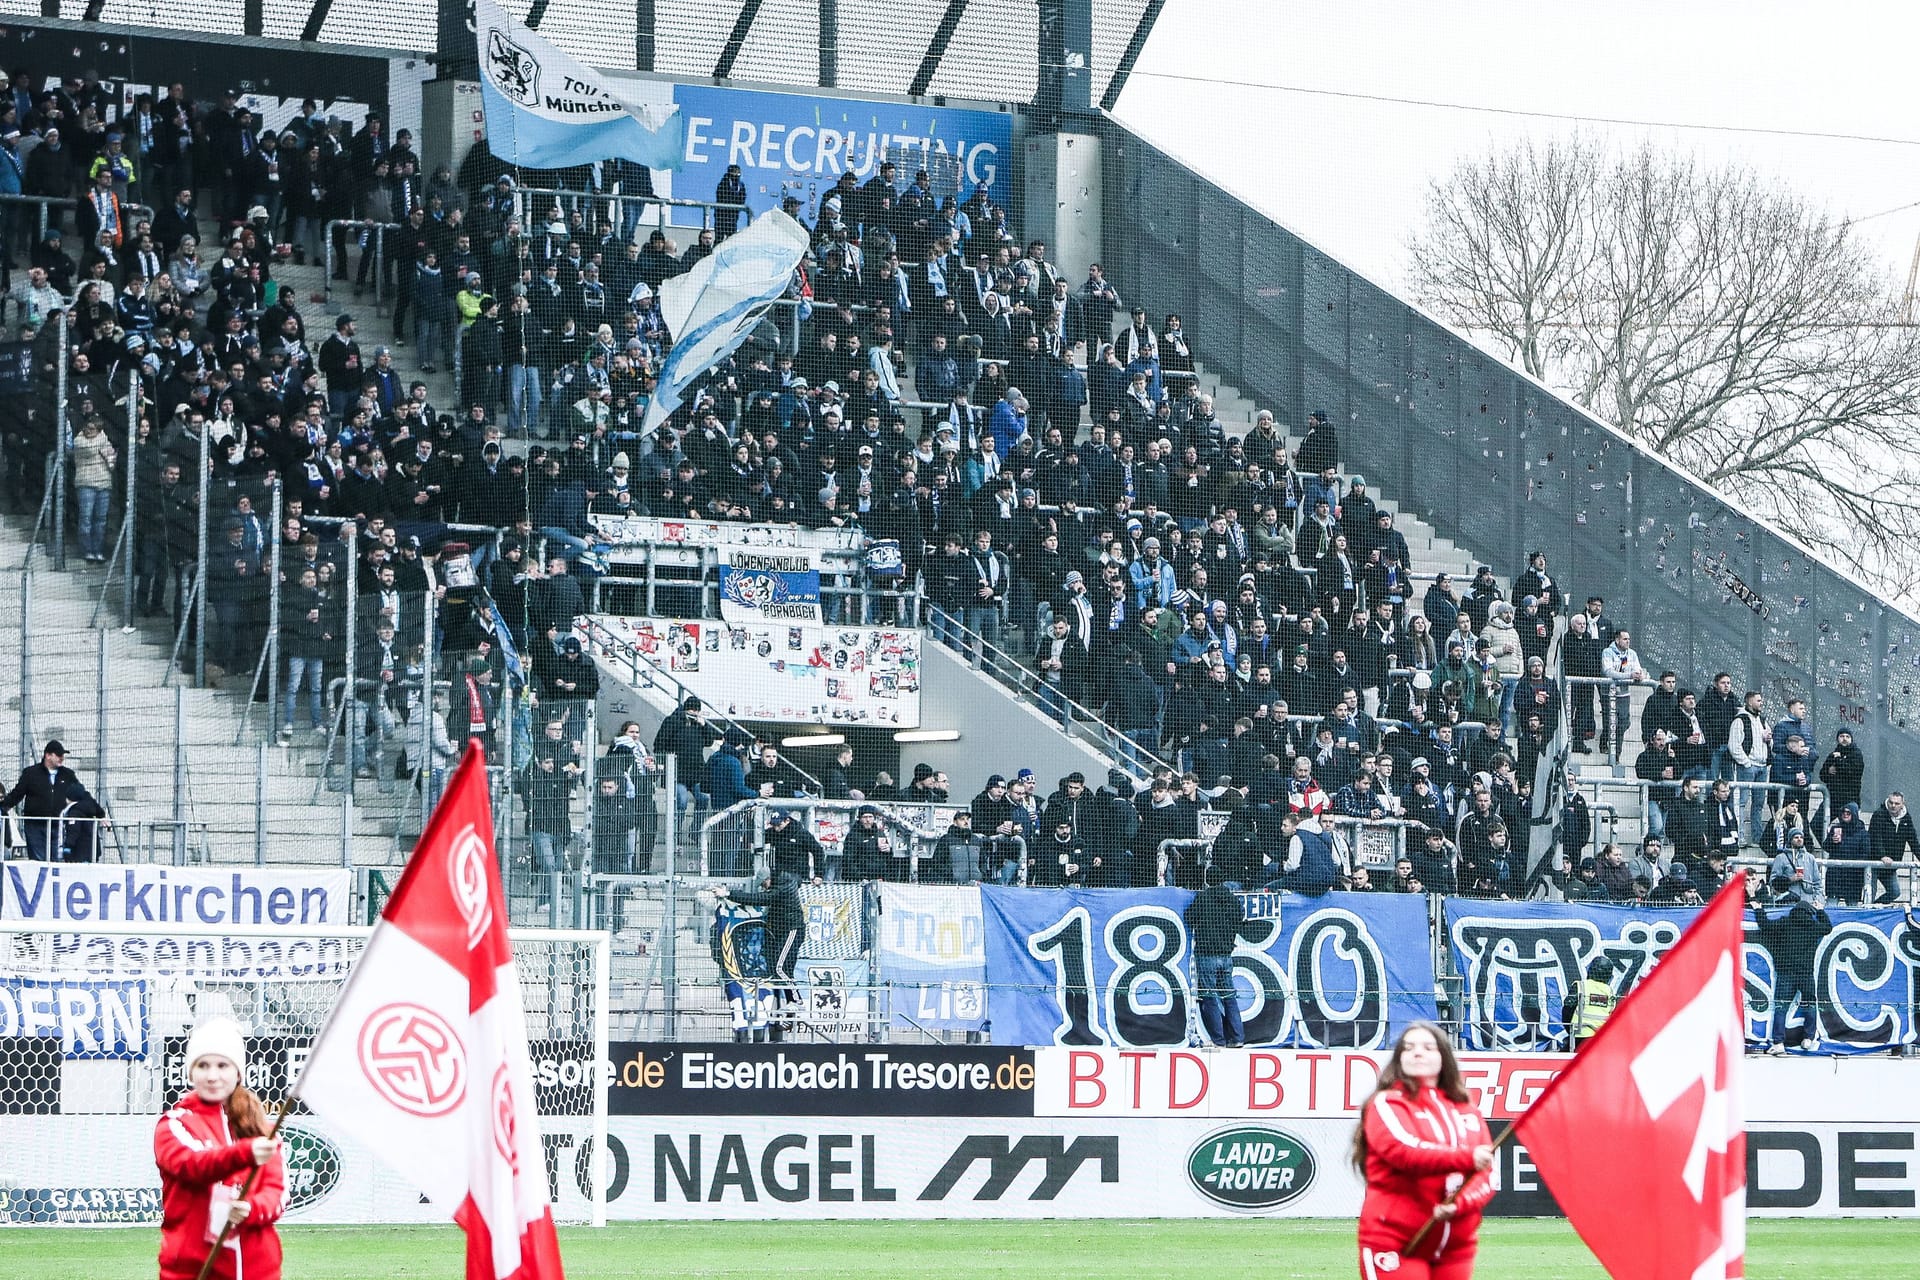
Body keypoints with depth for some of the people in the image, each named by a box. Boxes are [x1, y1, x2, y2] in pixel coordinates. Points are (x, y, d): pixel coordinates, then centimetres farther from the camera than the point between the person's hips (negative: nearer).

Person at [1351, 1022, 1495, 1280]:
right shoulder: (1388, 1104, 0)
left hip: (1455, 1247, 5)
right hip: (1395, 1245, -5)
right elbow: (1405, 1151, -20)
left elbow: (1485, 1180, 5)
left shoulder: (1468, 1112, 14)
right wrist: (1467, 1159, -29)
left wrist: (1458, 1204, -16)